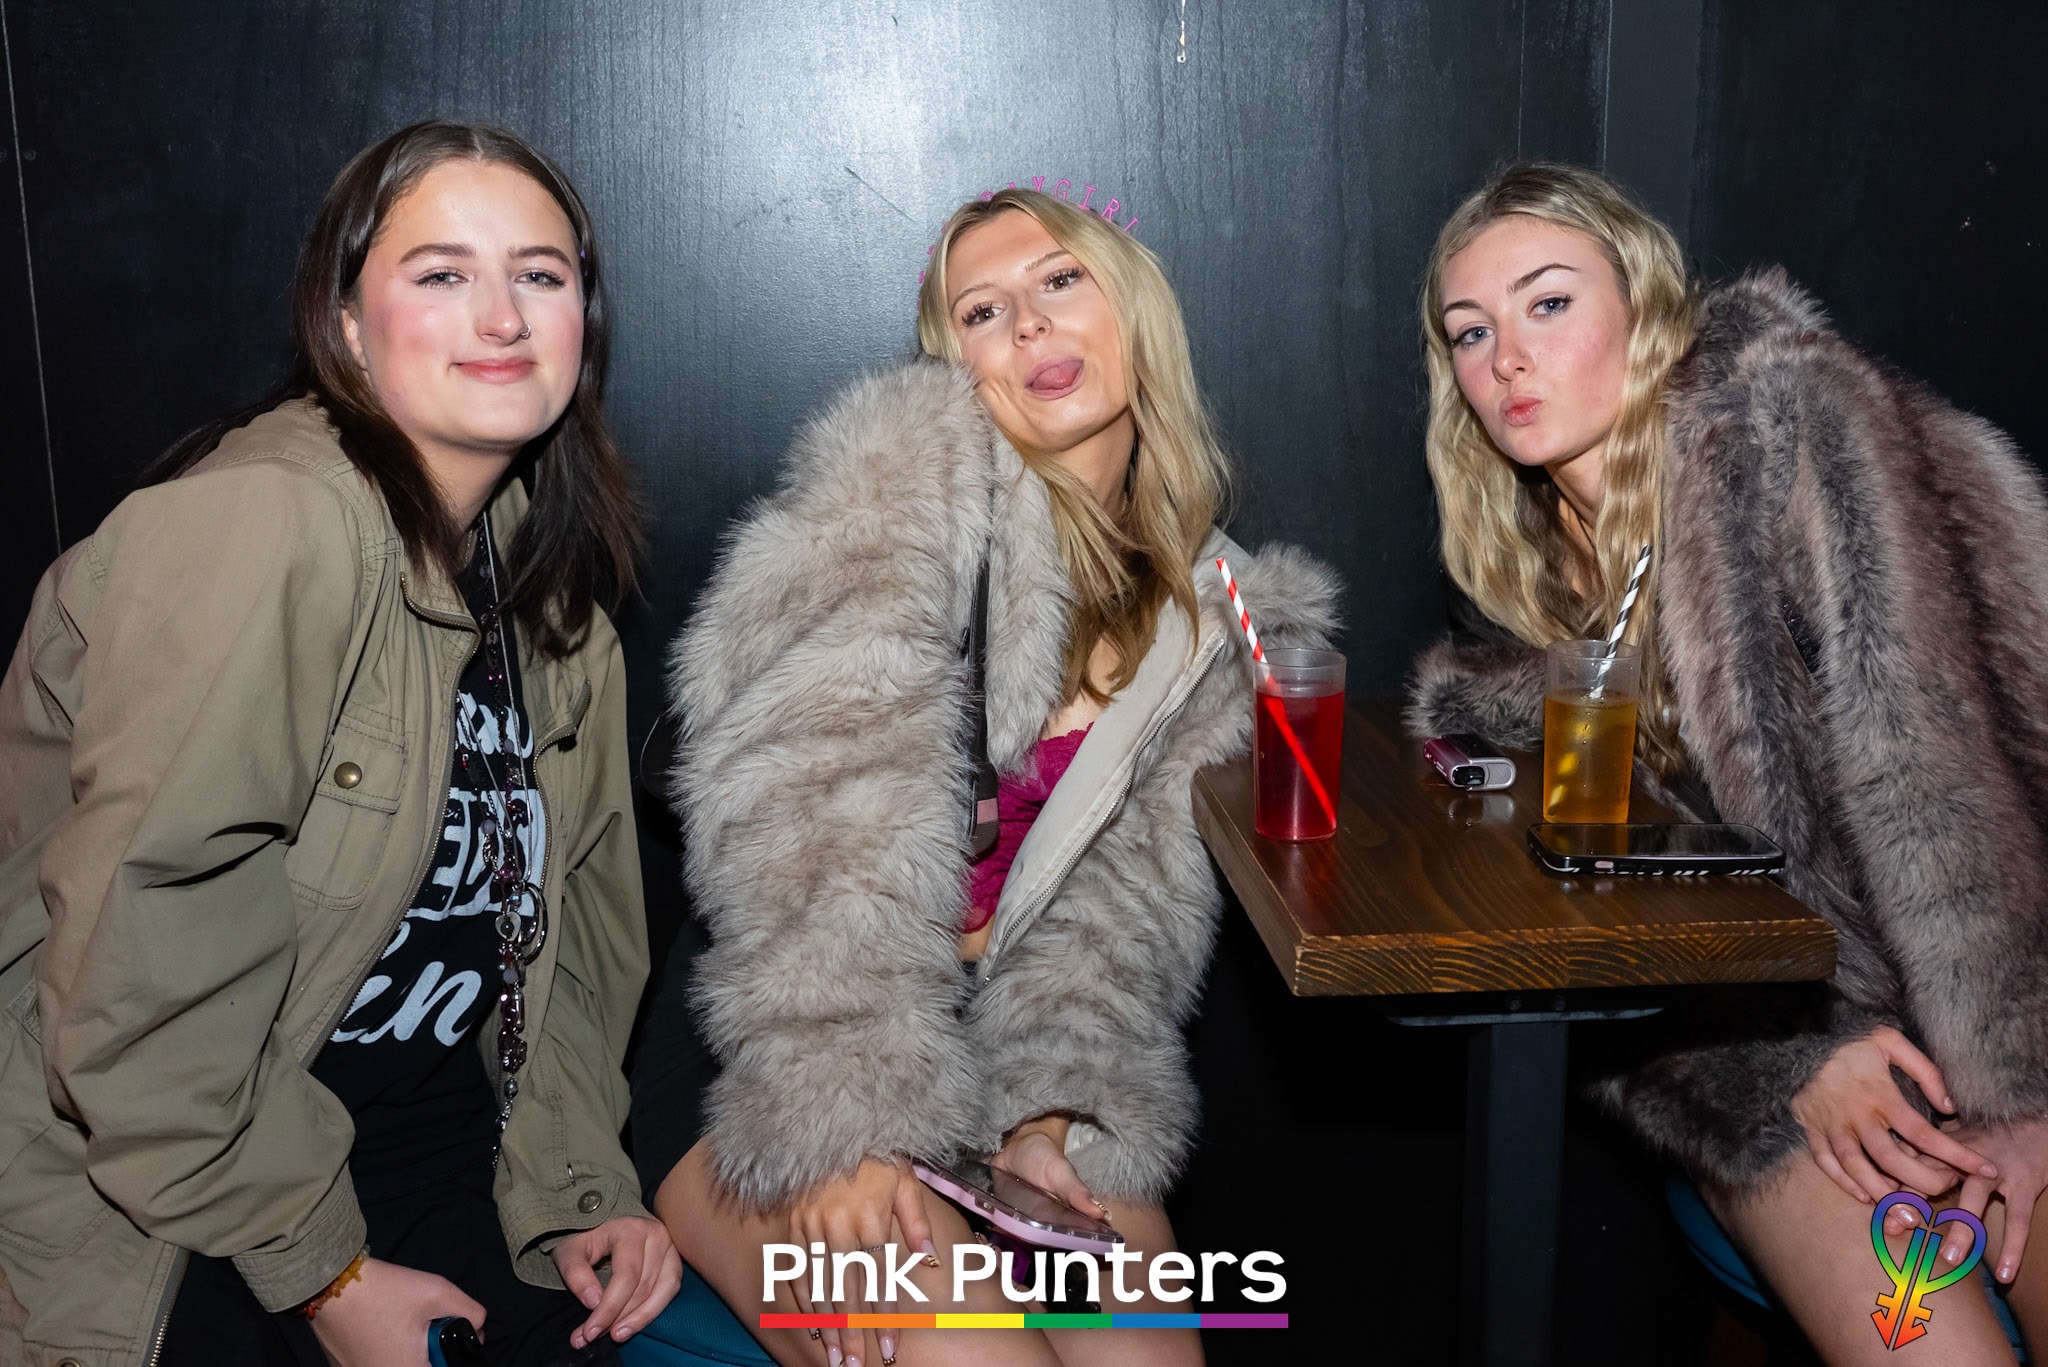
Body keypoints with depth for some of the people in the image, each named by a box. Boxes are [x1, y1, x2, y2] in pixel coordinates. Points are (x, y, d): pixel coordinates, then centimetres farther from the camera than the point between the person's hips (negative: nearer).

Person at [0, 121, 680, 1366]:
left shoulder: (545, 576, 5)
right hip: (150, 1198, -6)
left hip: (428, 1140, 7)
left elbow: (564, 911, 7)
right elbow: (141, 963, -26)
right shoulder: (264, 523, -22)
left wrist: (580, 1190, -2)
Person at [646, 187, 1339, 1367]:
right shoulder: (917, 468, -7)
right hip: (768, 1043, -4)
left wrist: (1053, 1116, -12)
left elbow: (1123, 899, 5)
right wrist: (841, 1126, -26)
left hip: (974, 1044, 5)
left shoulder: (1216, 614, 10)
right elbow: (814, 797, -19)